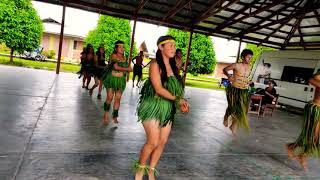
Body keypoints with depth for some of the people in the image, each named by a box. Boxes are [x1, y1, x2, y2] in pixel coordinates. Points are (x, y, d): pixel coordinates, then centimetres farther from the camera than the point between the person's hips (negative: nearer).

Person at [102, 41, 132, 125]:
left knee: (118, 99, 0)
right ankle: (106, 114, 13)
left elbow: (129, 68, 15)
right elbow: (116, 67, -16)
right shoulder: (113, 55, -5)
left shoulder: (124, 58, 11)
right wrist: (126, 69, -8)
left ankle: (115, 116, 9)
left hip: (121, 80, 4)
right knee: (110, 97, -8)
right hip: (112, 79, -4)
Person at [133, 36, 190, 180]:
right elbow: (158, 89, -18)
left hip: (168, 109, 7)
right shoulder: (155, 64, -11)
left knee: (163, 142, 8)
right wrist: (178, 99, -14)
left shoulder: (172, 66, 10)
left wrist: (181, 103, -7)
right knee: (153, 142, -7)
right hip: (154, 107, -7)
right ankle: (140, 168, 21)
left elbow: (176, 87, 10)